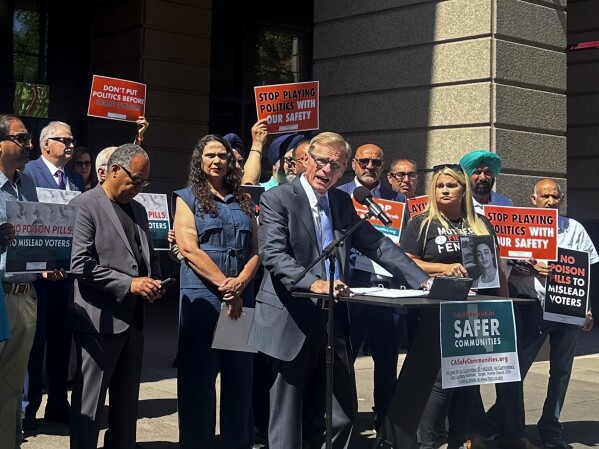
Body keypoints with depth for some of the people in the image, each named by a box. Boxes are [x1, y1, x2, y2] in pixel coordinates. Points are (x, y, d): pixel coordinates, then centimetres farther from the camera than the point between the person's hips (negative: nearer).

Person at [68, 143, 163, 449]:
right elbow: (79, 264, -18)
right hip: (100, 319, -8)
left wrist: (154, 282, 2)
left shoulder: (138, 210, 16)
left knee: (127, 400, 15)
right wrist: (128, 284, -19)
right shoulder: (83, 206, -9)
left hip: (133, 317, 8)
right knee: (90, 401, 1)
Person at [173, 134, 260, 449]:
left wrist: (240, 283, -9)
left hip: (241, 299, 4)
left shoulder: (243, 202, 15)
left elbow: (255, 251, 10)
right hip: (201, 297, -4)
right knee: (198, 379, 0)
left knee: (240, 378, 6)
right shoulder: (188, 198, 4)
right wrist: (224, 284, -14)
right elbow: (189, 248, -8)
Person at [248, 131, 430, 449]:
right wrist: (313, 282, -34)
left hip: (334, 322, 6)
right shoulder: (276, 199, -7)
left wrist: (423, 281, 0)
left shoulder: (342, 202, 12)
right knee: (287, 419, 3)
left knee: (342, 415, 10)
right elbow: (273, 255, -19)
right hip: (292, 324, -6)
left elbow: (378, 245, 10)